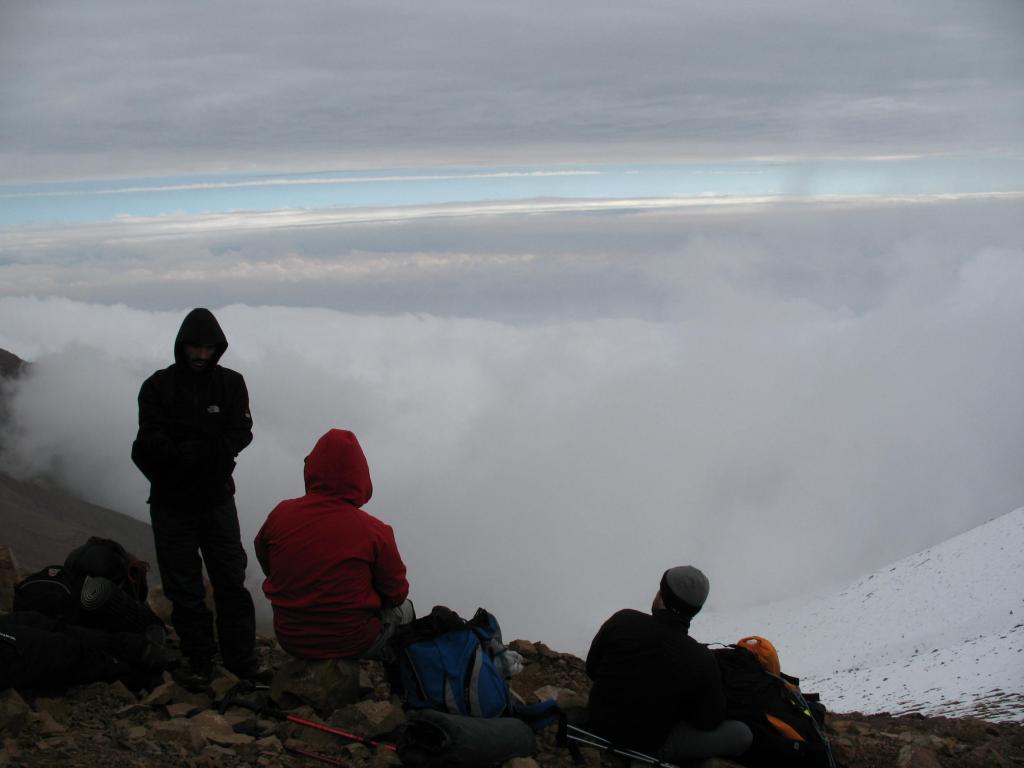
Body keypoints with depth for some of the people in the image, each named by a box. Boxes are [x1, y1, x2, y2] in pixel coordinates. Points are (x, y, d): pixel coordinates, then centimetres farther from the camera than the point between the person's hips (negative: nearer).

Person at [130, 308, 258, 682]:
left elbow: (241, 433, -9)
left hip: (217, 499, 1)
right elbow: (151, 441, -15)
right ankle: (199, 660, 17)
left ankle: (241, 657, 14)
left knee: (231, 580, 4)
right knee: (184, 587, 5)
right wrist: (206, 449, -29)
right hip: (171, 503, -1)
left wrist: (187, 450, -23)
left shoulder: (231, 383, 0)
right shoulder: (158, 387, -6)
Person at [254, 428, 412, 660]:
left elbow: (265, 563, 6)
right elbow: (396, 594, -9)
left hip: (291, 640, 4)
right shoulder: (375, 532, -21)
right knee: (403, 608, 29)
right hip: (353, 645, -4)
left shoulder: (280, 515, -13)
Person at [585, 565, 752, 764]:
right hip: (650, 744, -5)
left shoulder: (622, 620, -18)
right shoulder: (702, 662, -26)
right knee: (742, 734, 8)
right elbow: (710, 722, -10)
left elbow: (592, 669, -1)